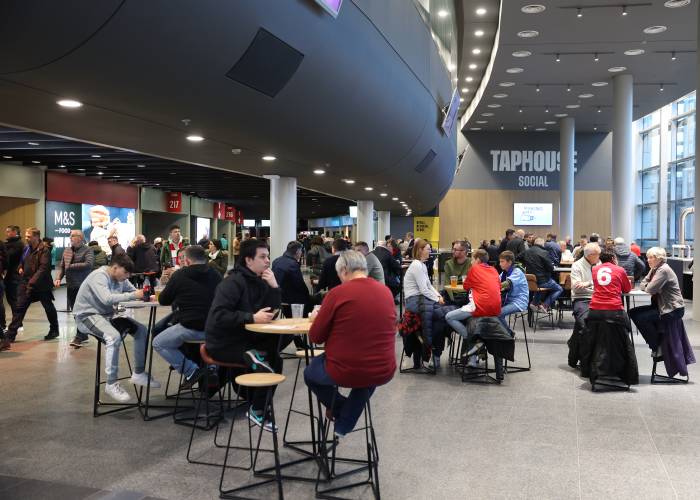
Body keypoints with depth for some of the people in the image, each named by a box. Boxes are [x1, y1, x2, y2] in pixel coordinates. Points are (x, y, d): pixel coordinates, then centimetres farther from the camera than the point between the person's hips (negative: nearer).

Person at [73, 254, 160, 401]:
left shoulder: (120, 278, 4)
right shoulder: (98, 277, -21)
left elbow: (134, 292, 6)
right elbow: (107, 299, -37)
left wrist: (144, 295, -18)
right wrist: (133, 295, -33)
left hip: (107, 315, 9)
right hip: (87, 316, -9)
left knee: (141, 330, 0)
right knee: (114, 336, -34)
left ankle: (138, 373, 10)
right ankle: (112, 384, -23)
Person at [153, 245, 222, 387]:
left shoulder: (180, 275, -3)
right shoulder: (216, 275, 7)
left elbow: (163, 300, 7)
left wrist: (178, 298, 28)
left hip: (191, 328, -6)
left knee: (158, 344, 13)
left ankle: (191, 371, -1)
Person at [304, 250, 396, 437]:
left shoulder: (338, 293, -13)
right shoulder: (386, 292, 1)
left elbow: (315, 337, -5)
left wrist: (316, 318, 17)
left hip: (345, 372, -3)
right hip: (384, 373, 4)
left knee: (310, 373, 27)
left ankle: (341, 410, 28)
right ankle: (344, 425, 37)